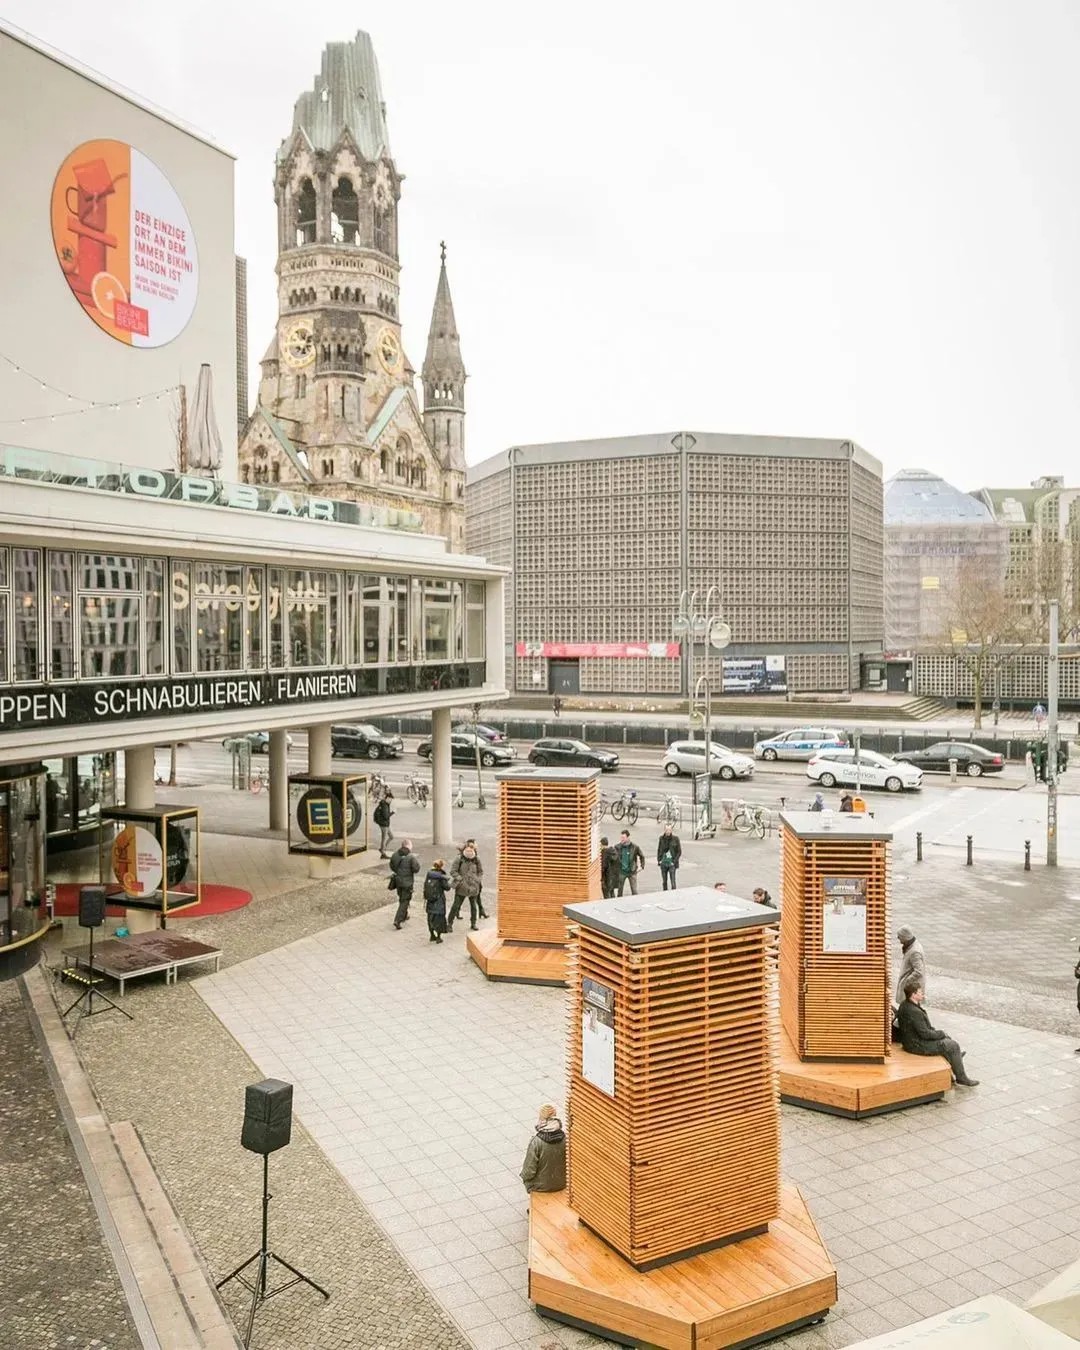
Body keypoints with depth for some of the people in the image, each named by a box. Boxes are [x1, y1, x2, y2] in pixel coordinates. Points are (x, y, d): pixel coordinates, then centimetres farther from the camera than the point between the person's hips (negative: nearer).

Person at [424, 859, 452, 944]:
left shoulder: (429, 874, 0)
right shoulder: (442, 876, -15)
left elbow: (425, 887, 4)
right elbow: (446, 887, -12)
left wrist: (425, 899, 12)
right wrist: (450, 883, 9)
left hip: (430, 900, 5)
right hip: (439, 900, -5)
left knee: (431, 917, 16)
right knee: (439, 917, 6)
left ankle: (432, 935, 26)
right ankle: (438, 937, 9)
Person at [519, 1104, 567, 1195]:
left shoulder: (536, 1142, -28)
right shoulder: (564, 1139, -17)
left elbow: (529, 1171, -21)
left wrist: (524, 1175, 1)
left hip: (540, 1186, -3)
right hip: (561, 1184, 3)